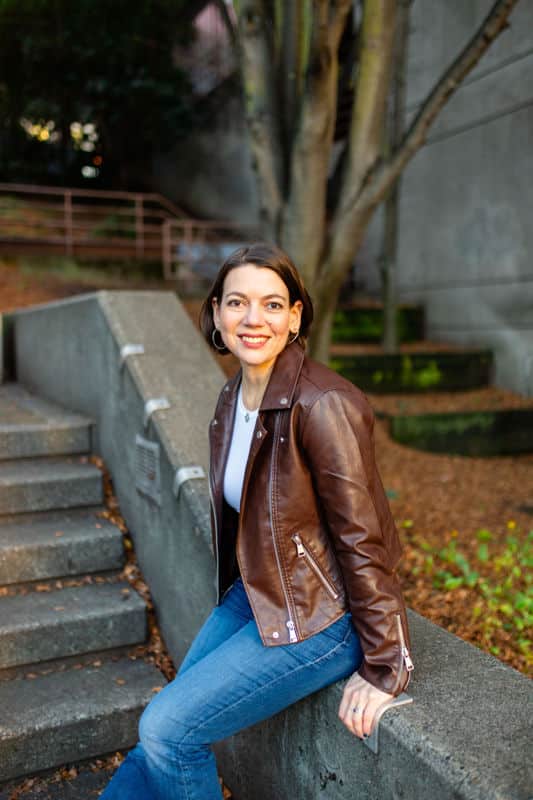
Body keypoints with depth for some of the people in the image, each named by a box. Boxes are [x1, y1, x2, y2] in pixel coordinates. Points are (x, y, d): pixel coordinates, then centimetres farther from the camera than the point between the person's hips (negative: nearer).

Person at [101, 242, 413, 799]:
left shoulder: (322, 406, -25)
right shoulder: (233, 399, 1)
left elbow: (363, 540, -21)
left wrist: (382, 668, -15)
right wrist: (239, 594, 17)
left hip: (318, 618, -7)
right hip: (252, 596, 7)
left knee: (167, 730, -6)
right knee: (166, 727, 9)